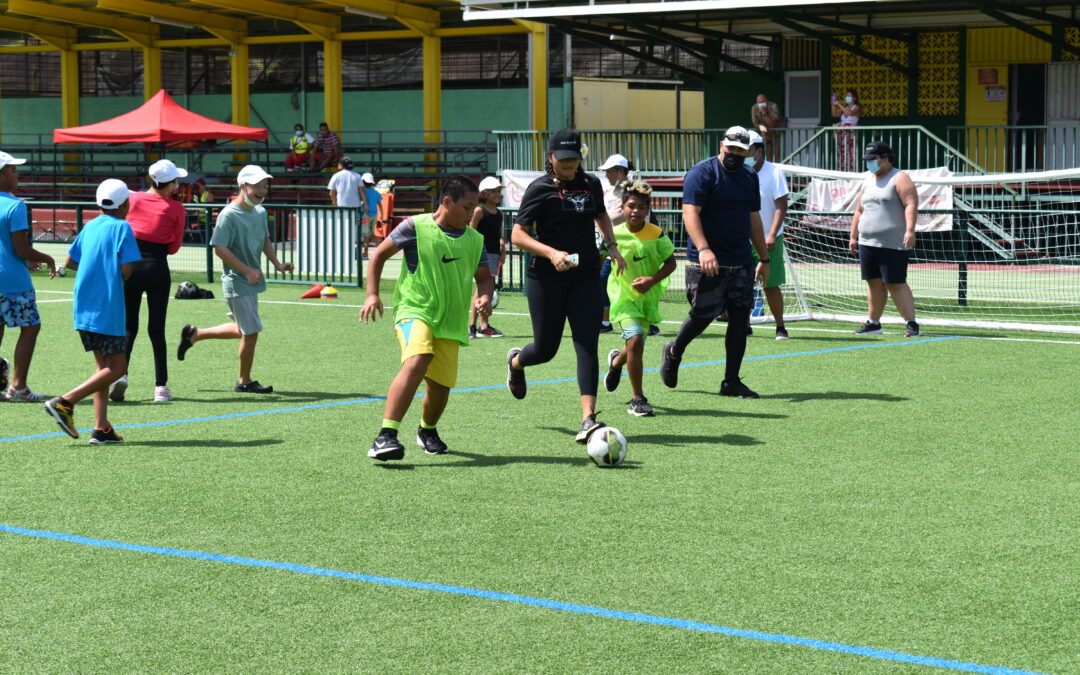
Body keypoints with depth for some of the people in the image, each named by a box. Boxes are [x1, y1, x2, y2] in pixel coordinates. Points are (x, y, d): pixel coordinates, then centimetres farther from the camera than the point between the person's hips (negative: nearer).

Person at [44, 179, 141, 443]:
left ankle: (101, 428, 6)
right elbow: (126, 269, -16)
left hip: (84, 309, 8)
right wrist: (117, 278, 6)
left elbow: (70, 261, 15)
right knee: (116, 367, -3)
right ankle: (65, 402, -15)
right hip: (108, 309, -8)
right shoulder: (121, 227, -8)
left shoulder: (90, 226, 12)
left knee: (104, 365, 13)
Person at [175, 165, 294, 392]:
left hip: (252, 281, 9)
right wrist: (248, 271, -22)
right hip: (236, 282, -9)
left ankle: (194, 334, 34)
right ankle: (245, 382, 13)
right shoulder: (229, 215, -17)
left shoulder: (260, 212, 9)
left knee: (242, 330, 18)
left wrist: (276, 263, 8)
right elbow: (220, 248, -19)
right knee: (251, 332, -4)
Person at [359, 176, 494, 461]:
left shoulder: (474, 240, 10)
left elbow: (485, 277, 20)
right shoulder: (416, 226, -4)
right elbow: (379, 255, 4)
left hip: (450, 322, 5)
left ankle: (427, 431, 37)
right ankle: (386, 436, -34)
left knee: (441, 384, 3)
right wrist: (372, 294, -5)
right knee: (416, 362, -30)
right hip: (414, 310, -5)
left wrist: (485, 296, -3)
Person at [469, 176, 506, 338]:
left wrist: (503, 250, 6)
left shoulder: (499, 213, 14)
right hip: (482, 253, -7)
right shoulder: (479, 211, -6)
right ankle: (484, 326, -8)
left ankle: (472, 325, 16)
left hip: (494, 254, 7)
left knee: (481, 289, 11)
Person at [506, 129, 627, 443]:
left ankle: (588, 419, -15)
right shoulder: (539, 189, -8)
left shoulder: (591, 184, 7)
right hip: (546, 279, -3)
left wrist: (612, 246, 12)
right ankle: (516, 361, 44)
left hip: (586, 276, 3)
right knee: (546, 349, 7)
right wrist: (551, 252, -26)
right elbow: (518, 234, -11)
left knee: (587, 344, -10)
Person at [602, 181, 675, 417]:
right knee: (635, 341, -20)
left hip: (648, 296, 2)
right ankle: (638, 399, -10)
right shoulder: (614, 234, -10)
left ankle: (616, 361, 53)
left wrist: (653, 280, -18)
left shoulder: (656, 234, -10)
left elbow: (670, 262, -4)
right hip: (623, 294, -2)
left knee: (636, 345, 14)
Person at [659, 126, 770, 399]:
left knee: (741, 317, 1)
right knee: (703, 315, -2)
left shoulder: (749, 177, 14)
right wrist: (703, 249, -30)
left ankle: (731, 382, 6)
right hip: (707, 262, -6)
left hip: (741, 262, 6)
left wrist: (764, 258, 19)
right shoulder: (702, 172, -8)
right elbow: (690, 213, -17)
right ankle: (674, 352, 28)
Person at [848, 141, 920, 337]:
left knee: (896, 284, -10)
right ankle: (873, 322, 18)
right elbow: (859, 211, 25)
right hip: (867, 243, 7)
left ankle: (912, 324, -9)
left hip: (892, 245, -7)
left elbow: (911, 205, -16)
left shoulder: (899, 178, -5)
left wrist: (910, 230, -28)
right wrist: (853, 236, 21)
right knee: (874, 284, 10)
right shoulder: (868, 180, 19)